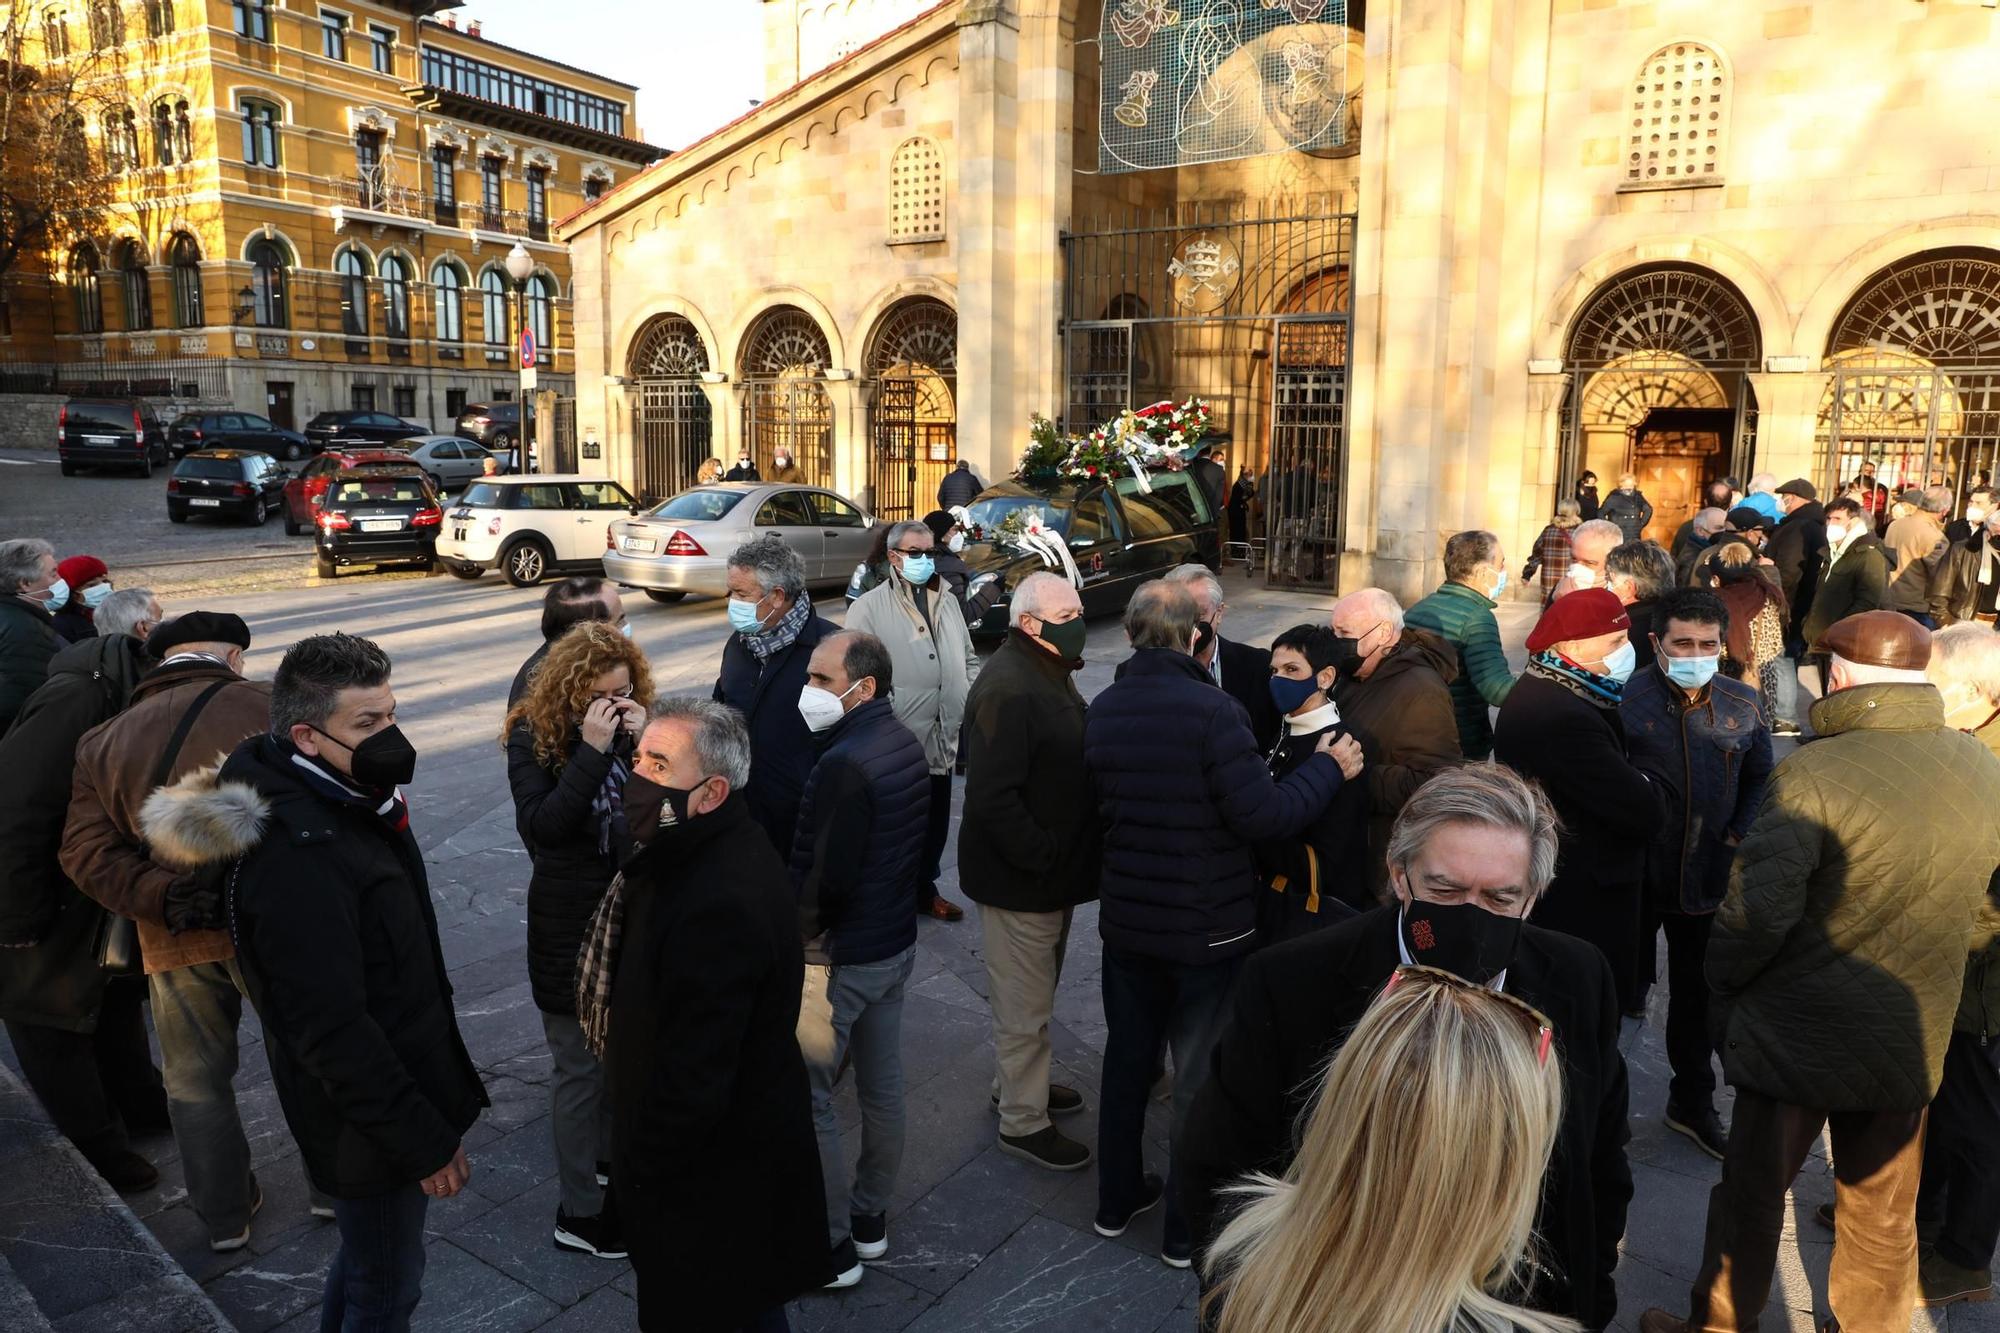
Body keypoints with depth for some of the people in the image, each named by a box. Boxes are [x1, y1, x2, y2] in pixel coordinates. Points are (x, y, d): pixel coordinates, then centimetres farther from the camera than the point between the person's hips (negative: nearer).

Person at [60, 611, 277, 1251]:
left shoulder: (103, 742, 9)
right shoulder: (264, 707, -6)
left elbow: (86, 851, -3)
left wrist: (162, 896, -12)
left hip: (175, 940, 4)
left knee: (196, 1082, 21)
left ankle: (225, 1217, 34)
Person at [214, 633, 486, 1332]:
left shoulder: (350, 801, 1)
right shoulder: (296, 857, -30)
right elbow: (333, 1031, -29)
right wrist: (426, 1140, -23)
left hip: (403, 1084, 9)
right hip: (370, 1119, -9)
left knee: (367, 1256, 28)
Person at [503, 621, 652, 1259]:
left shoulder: (635, 724, -1)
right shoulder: (532, 736, -11)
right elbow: (541, 825, -23)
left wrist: (645, 742, -20)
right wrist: (592, 749, -28)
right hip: (569, 926, -5)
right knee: (580, 1065, 5)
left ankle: (611, 1161, 41)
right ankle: (578, 1213, 19)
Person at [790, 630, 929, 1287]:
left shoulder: (844, 764, -26)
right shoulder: (906, 744, 2)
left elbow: (828, 879, -25)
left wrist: (798, 938, -9)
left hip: (839, 957, -9)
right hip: (896, 941, 9)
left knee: (806, 1099, 6)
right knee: (882, 1086, 19)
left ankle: (833, 1245, 17)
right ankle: (870, 1217, 35)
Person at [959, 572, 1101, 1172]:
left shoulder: (1049, 674, 9)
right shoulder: (1007, 690, -25)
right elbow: (992, 798, -30)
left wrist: (1060, 857, 13)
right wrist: (1046, 858, -24)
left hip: (1052, 870, 10)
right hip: (1020, 881, -10)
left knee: (1034, 995, 26)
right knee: (1025, 1007, 6)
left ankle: (1021, 1082, 44)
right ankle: (1023, 1123, 22)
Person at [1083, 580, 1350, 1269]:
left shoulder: (1102, 710, -1)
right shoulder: (1210, 709, -22)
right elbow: (1263, 815, -22)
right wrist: (1327, 767, -8)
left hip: (1127, 920, 6)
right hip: (1207, 926, -5)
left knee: (1127, 1057, 20)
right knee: (1202, 1074, 10)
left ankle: (1117, 1199, 35)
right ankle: (1188, 1227, 23)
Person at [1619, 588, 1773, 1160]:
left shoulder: (1741, 703, -1)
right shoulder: (1627, 698, -15)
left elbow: (1760, 776, 13)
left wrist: (1737, 835, 2)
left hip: (1707, 878, 4)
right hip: (1634, 877, -4)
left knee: (1697, 995, 19)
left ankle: (1693, 1102, 38)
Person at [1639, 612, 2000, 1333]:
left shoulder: (1812, 772, -24)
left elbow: (1756, 908, -25)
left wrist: (1722, 978, -8)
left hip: (1797, 1035, -4)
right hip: (1911, 1037, 5)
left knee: (1751, 1194, 15)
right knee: (1883, 1216, 21)